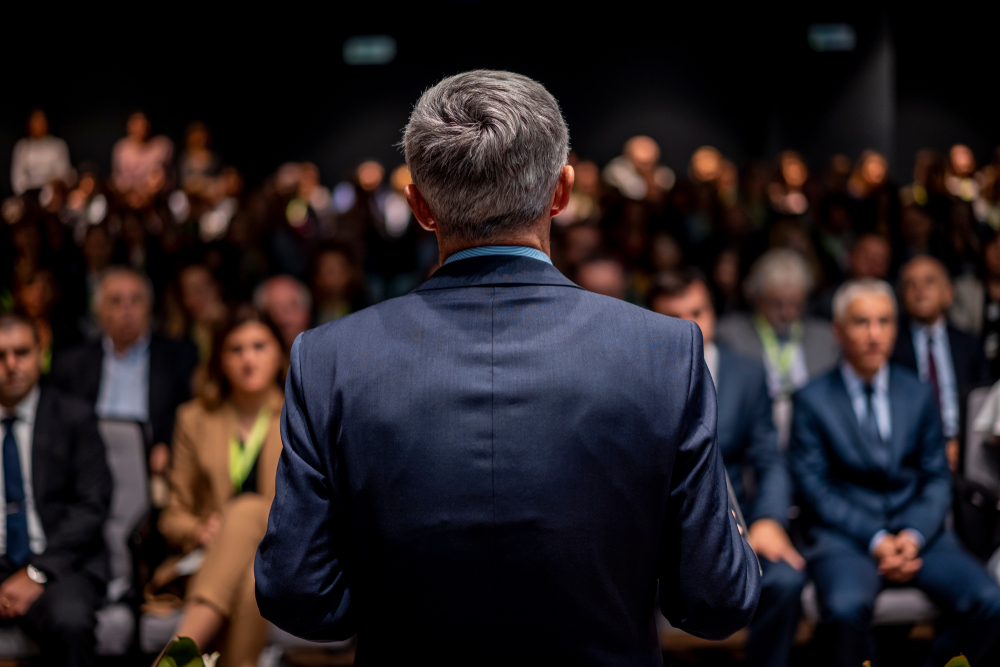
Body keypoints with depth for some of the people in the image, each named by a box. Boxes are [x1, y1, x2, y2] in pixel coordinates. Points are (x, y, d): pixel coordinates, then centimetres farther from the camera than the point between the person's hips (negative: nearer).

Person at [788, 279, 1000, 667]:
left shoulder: (918, 394, 14)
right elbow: (815, 489, -2)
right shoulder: (812, 401, 3)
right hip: (844, 534, -3)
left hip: (916, 531, 4)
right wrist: (875, 540, -14)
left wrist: (913, 535, -9)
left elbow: (937, 479, 11)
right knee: (847, 607, -35)